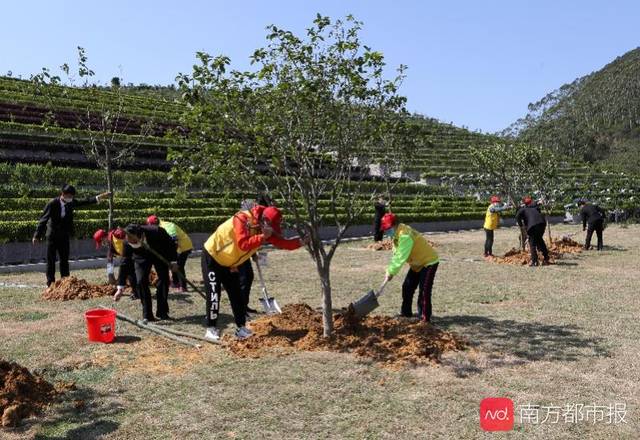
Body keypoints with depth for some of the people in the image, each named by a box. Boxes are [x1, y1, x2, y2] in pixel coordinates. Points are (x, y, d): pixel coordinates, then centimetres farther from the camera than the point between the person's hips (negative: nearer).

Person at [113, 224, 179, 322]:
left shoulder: (156, 232, -39)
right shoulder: (128, 243, -33)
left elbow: (170, 244, -20)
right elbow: (125, 264, -27)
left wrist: (173, 261, -17)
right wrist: (120, 287, -29)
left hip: (160, 254, 0)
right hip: (141, 258, 1)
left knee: (164, 279, -6)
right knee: (141, 282, -14)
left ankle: (162, 312, 7)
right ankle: (147, 315, -7)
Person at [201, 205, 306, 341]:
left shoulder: (265, 231, -7)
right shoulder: (242, 219, -29)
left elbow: (282, 243, -9)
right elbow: (243, 244, -40)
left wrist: (301, 241, -22)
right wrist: (263, 237, -38)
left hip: (230, 264, 7)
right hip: (212, 257, -7)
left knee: (236, 295, 5)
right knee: (214, 294, -8)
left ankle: (241, 328, 12)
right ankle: (211, 329, 2)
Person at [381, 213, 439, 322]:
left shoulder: (405, 235, -31)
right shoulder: (397, 235, 0)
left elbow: (401, 257, -34)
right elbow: (396, 255, 4)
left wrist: (390, 272, -29)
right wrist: (390, 272, -6)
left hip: (429, 262, -10)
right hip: (417, 264, 10)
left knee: (424, 291, -12)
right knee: (407, 287, 12)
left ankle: (425, 318, -5)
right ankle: (406, 313, 24)